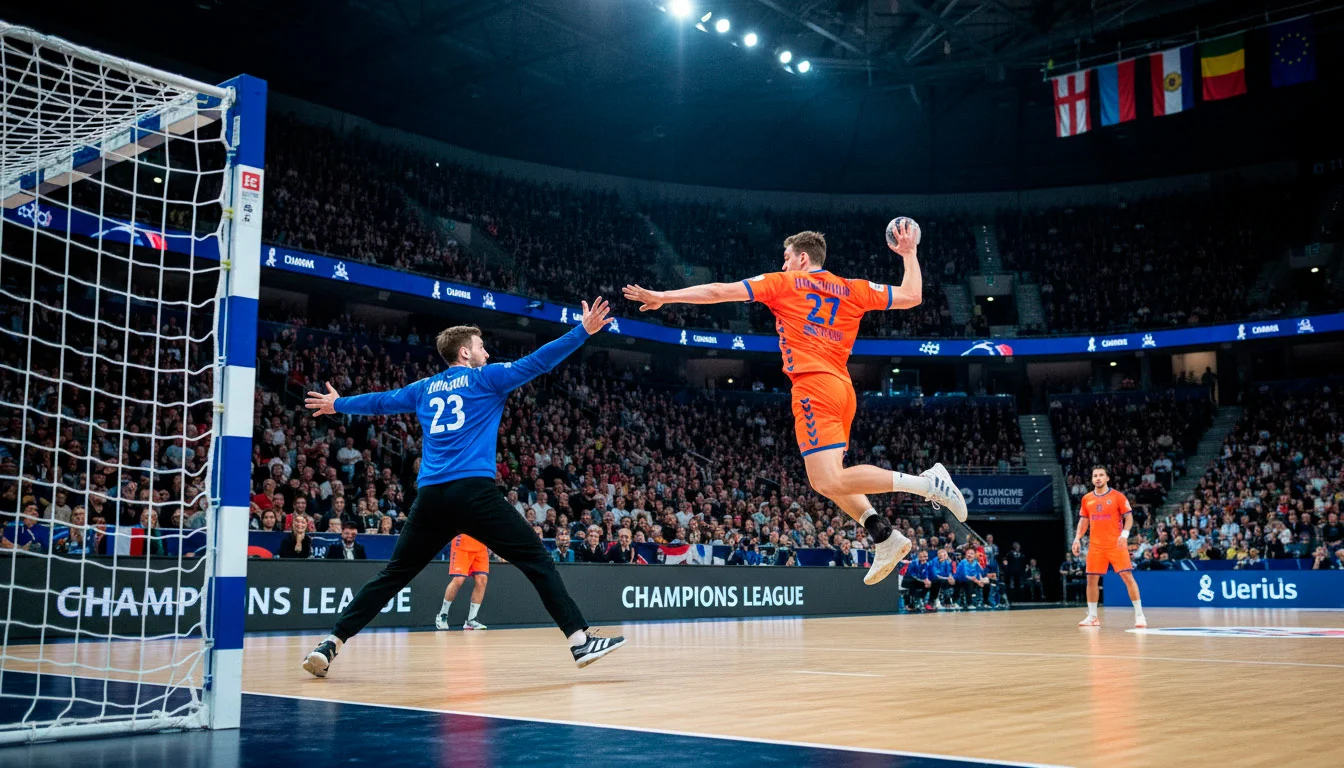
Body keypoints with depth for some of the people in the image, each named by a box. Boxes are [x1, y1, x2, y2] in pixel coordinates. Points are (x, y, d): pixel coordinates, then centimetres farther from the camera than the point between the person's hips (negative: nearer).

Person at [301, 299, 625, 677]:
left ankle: (331, 643, 7)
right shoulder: (485, 378, 8)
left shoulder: (426, 388, 22)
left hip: (431, 496, 5)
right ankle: (580, 639, -11)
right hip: (474, 491, -5)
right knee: (537, 560, -3)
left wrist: (338, 404, 54)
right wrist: (584, 331, 3)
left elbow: (380, 401, 36)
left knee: (393, 575, 14)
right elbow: (536, 362, 1)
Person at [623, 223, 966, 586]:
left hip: (813, 385, -7)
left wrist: (663, 296, 17)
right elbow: (911, 296, 17)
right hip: (843, 388, 7)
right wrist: (909, 253, 30)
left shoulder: (784, 283, 8)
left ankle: (927, 481, -24)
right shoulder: (853, 289, 17)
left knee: (830, 482, -15)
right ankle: (884, 534, 8)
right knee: (826, 477, 20)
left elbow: (719, 291, 9)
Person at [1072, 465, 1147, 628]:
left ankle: (1139, 614, -1)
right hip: (1095, 546, 4)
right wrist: (1077, 538, 5)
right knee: (1092, 579, 4)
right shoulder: (1087, 499, 9)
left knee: (1127, 576, -8)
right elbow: (1084, 521, 16)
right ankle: (1092, 616, 14)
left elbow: (1129, 517, -3)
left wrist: (1125, 533, -19)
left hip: (1116, 545, -4)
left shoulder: (1117, 496, -3)